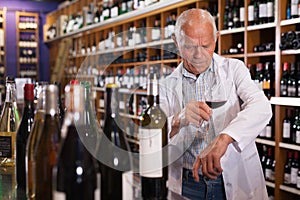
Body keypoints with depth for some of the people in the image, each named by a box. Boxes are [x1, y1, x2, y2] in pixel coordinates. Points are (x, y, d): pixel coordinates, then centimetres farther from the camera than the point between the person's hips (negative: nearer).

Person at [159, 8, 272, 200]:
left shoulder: (234, 69, -2)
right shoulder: (167, 86, 0)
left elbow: (261, 107, -21)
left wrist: (223, 138, -38)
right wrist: (177, 121, -29)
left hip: (237, 183, -1)